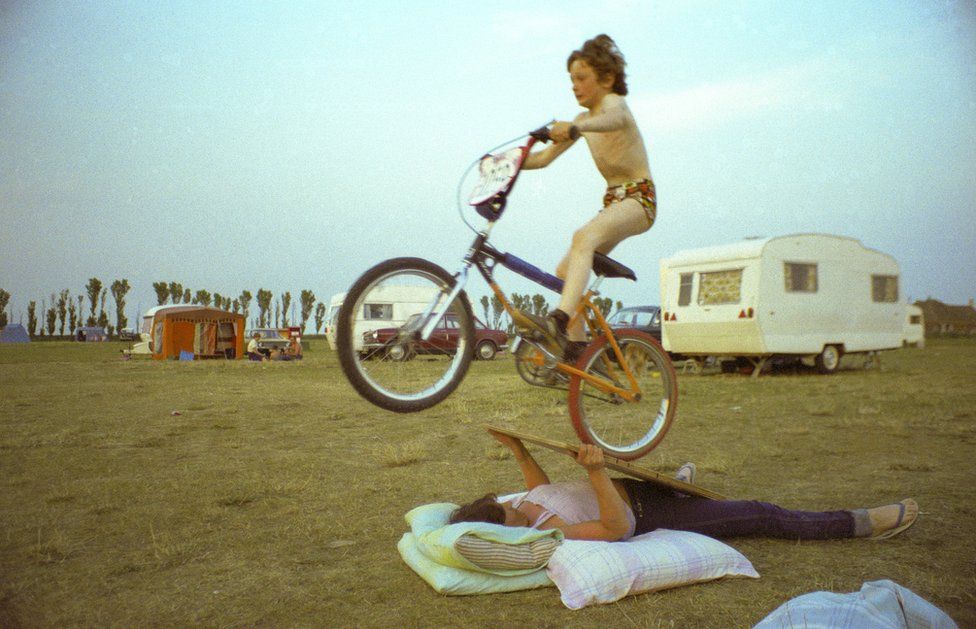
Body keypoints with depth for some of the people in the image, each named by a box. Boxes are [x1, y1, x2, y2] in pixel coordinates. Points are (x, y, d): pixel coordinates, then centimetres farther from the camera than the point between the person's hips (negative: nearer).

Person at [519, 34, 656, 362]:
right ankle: (575, 348, 5)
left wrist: (573, 128, -54)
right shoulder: (583, 121, 15)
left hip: (639, 198, -8)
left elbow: (615, 118, -35)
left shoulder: (613, 101, -8)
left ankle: (560, 319, -47)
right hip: (613, 200, 9)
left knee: (583, 237, -36)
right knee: (565, 271, 0)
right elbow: (544, 158, 12)